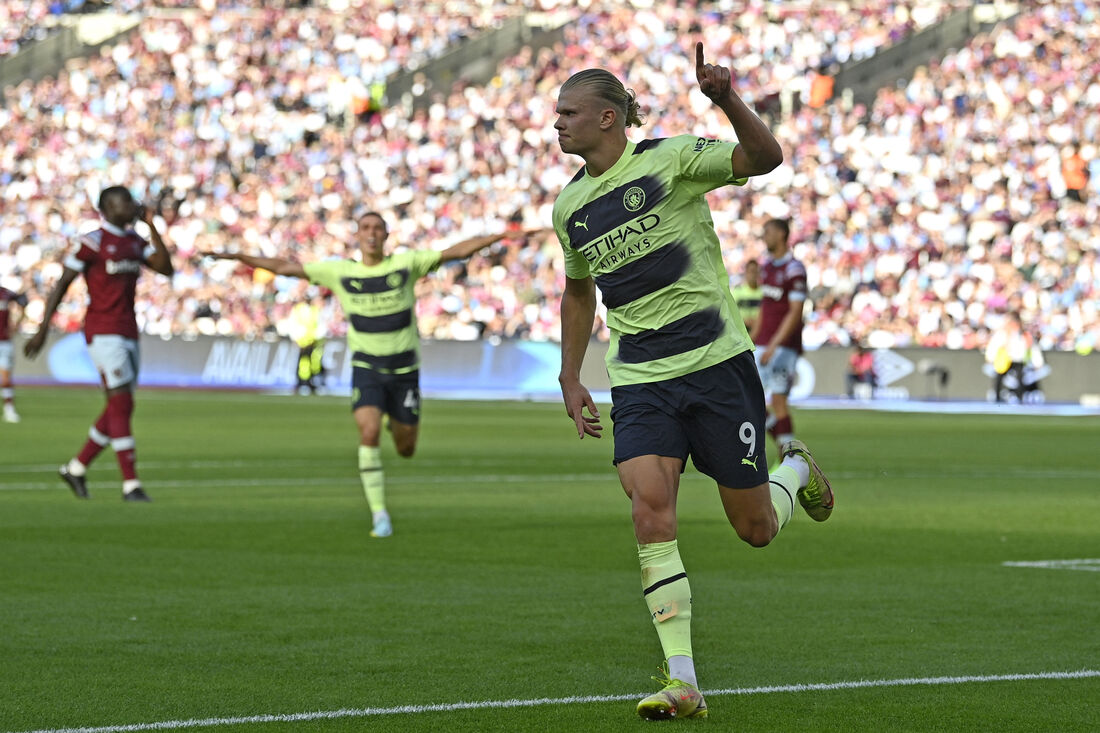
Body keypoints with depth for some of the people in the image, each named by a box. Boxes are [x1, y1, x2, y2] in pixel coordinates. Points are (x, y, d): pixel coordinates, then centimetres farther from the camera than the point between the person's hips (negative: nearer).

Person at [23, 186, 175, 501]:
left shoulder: (135, 241, 13)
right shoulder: (91, 242, -9)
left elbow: (165, 268, 3)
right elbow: (61, 285, -6)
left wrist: (151, 226, 0)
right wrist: (42, 330, -8)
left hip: (128, 334, 8)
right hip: (103, 331, -8)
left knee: (119, 409, 10)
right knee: (122, 405, -11)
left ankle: (76, 468, 23)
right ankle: (131, 484, -10)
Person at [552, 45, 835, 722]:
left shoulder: (670, 159, -7)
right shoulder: (570, 207, 10)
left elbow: (765, 158, -21)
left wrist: (727, 101, -37)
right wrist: (570, 378, 23)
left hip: (716, 362, -4)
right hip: (639, 381, 4)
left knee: (756, 529, 3)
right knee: (650, 505, -20)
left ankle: (798, 470, 41)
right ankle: (682, 684, -20)